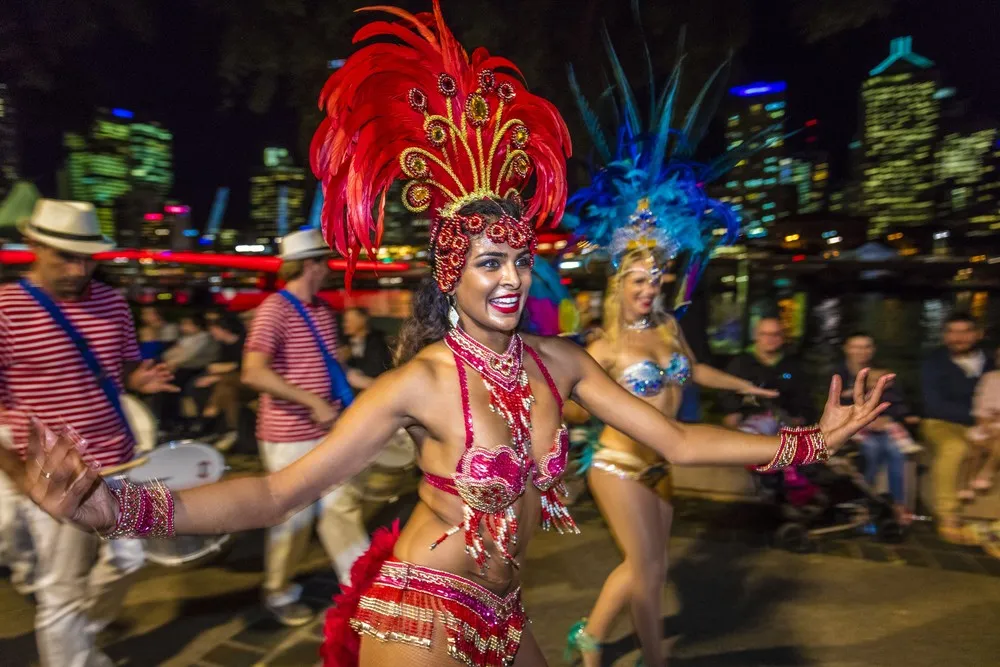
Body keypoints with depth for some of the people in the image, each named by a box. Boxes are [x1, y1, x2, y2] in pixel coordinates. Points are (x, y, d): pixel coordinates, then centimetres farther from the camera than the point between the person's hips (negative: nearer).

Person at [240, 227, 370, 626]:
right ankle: (279, 594, 30)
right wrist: (313, 402, -27)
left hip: (328, 431, 7)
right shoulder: (274, 309, -16)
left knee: (342, 506, 12)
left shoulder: (323, 309, 9)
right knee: (293, 518, 7)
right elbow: (254, 373, -26)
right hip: (289, 437, -7)